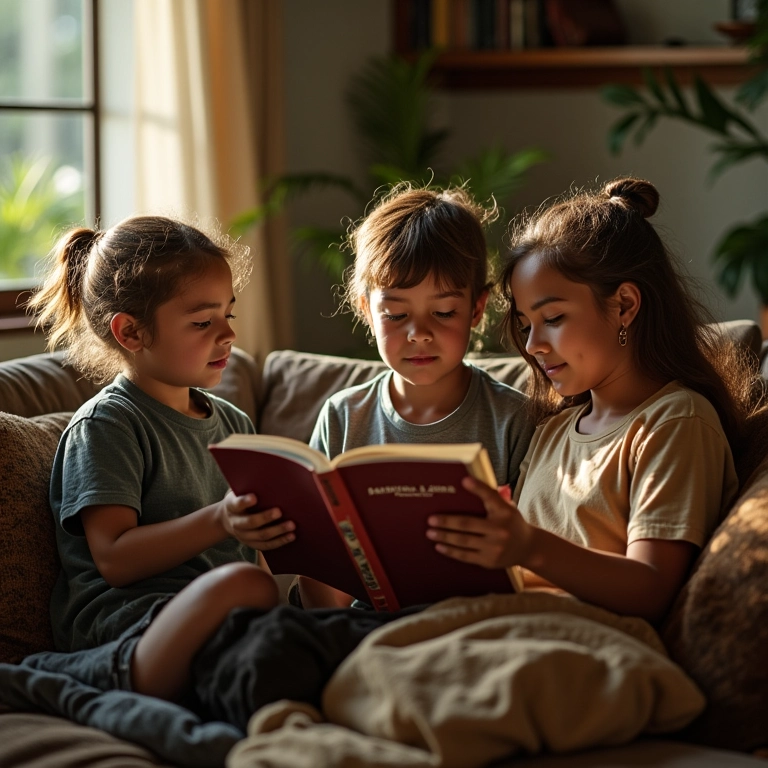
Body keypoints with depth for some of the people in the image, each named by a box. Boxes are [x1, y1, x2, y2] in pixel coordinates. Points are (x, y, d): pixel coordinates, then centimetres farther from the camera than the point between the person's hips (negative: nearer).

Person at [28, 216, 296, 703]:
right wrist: (218, 523, -23)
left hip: (230, 617, 7)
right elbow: (115, 559, -10)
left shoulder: (234, 423, 24)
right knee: (245, 584, -38)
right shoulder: (105, 426, 0)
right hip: (122, 622, -7)